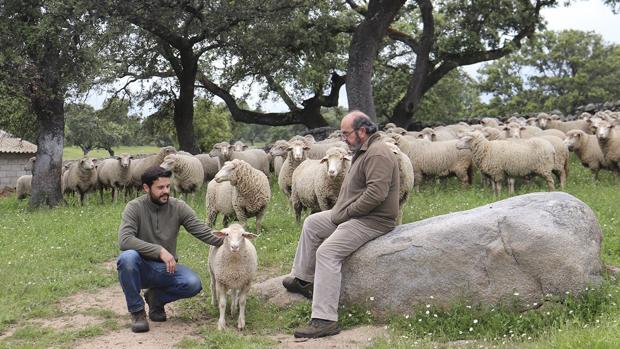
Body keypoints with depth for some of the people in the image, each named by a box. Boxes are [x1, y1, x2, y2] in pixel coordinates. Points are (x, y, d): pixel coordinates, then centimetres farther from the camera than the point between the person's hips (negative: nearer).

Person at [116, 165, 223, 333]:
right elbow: (124, 240, -26)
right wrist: (159, 251, -34)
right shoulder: (134, 207, -12)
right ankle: (137, 311, -13)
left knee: (193, 284, -25)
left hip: (166, 268, 2)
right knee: (128, 257, -36)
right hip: (141, 267, -2)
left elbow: (202, 231, -11)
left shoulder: (178, 207, -3)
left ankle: (156, 297, 8)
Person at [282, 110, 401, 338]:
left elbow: (376, 194, -29)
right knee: (312, 223, 22)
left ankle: (324, 320, -28)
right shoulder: (363, 151, 16)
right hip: (353, 214, 12)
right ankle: (303, 279, 29)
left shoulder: (377, 154, -19)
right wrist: (341, 211, 8)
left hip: (373, 220, -12)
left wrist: (345, 213, -20)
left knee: (327, 252, -26)